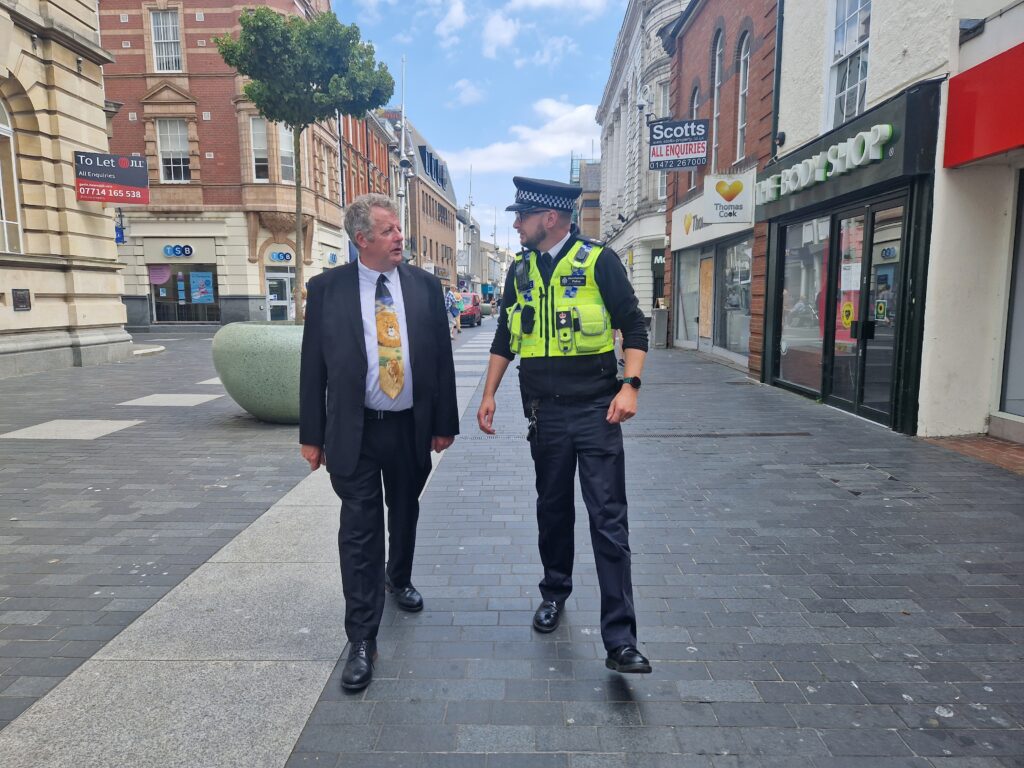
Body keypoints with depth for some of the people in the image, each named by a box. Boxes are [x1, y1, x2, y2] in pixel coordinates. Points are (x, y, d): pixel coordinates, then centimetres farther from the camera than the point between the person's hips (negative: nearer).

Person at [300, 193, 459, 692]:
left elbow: (442, 357, 2)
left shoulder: (425, 286, 0)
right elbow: (313, 365, -2)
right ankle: (362, 639, 12)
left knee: (405, 514, 20)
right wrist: (312, 435, -2)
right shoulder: (327, 289, -4)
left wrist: (444, 423, 1)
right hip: (355, 431, -2)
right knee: (359, 531, 0)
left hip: (412, 427, 2)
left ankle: (399, 578, 49)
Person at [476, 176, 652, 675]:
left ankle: (620, 640, 1)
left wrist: (630, 385, -17)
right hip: (544, 412, 5)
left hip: (595, 409, -4)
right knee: (552, 510, 16)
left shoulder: (598, 261, -5)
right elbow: (505, 337, 16)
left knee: (608, 520, -4)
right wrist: (489, 395, 12)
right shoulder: (520, 270, 10)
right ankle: (554, 592, 38)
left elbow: (633, 326, -4)